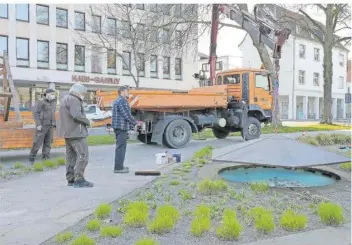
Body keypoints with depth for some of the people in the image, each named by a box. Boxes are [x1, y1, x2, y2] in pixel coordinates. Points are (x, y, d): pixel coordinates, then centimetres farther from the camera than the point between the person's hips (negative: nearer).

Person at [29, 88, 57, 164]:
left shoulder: (53, 102, 13)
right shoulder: (41, 102, -7)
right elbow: (35, 113, -10)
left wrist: (54, 125, 15)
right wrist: (38, 124, -18)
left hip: (50, 126, 6)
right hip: (42, 125, -6)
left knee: (48, 143, 3)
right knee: (38, 143, -3)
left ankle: (46, 159, 5)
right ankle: (32, 158, 12)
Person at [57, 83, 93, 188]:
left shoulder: (65, 99, 20)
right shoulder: (73, 100, -13)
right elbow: (77, 115, -24)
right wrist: (87, 121, -9)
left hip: (68, 132, 10)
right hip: (76, 132, -10)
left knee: (71, 156, 13)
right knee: (83, 155, -9)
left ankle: (71, 179, 17)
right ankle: (79, 179, -11)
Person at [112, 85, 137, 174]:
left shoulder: (117, 101, 20)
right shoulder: (122, 101, -14)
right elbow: (127, 115, -18)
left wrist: (131, 124, 21)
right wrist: (135, 123, -4)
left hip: (119, 127, 11)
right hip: (121, 127, -11)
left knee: (120, 147, 16)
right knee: (121, 147, -7)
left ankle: (119, 166, 24)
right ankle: (118, 168, -4)